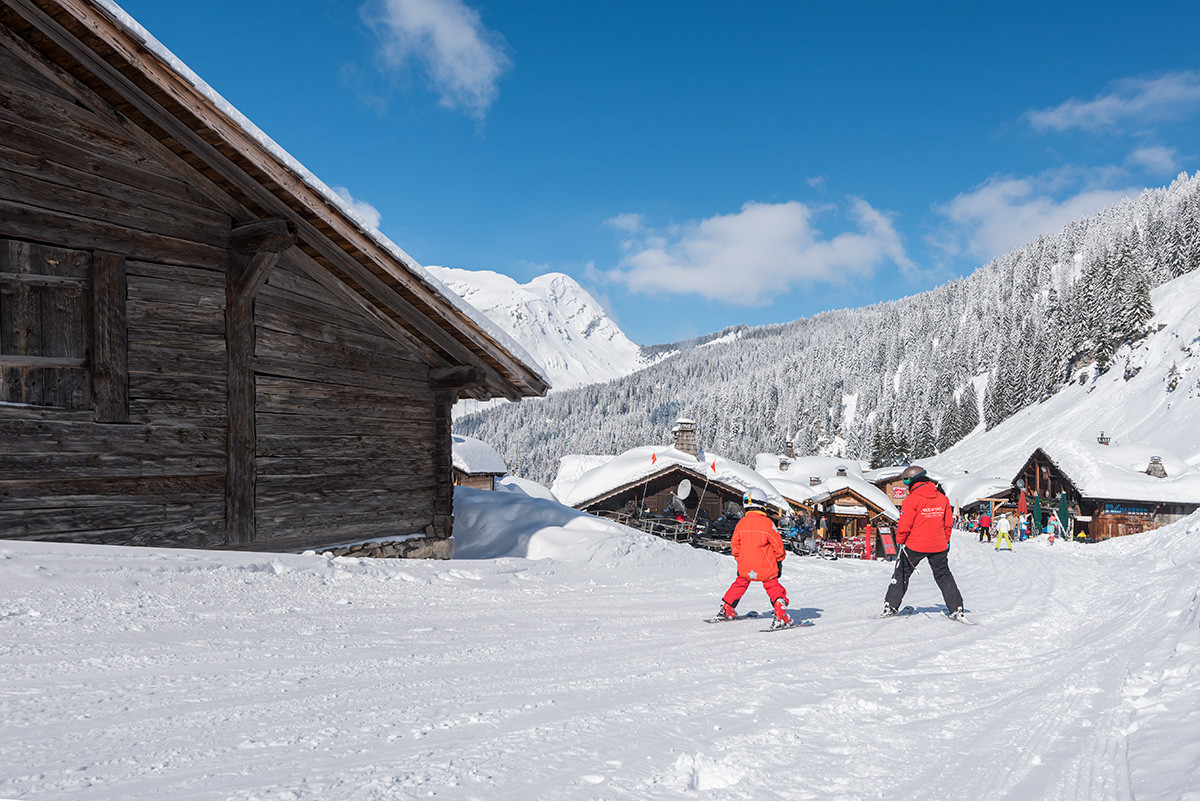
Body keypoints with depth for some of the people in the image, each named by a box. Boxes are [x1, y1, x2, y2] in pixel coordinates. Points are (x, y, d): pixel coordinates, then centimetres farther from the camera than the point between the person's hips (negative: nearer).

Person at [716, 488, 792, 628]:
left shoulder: (741, 523, -3)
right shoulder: (767, 522, -13)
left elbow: (734, 543, 7)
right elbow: (777, 543, -6)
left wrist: (739, 559, 23)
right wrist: (780, 559, 11)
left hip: (745, 567, 3)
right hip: (766, 567, -3)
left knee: (740, 584, 26)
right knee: (774, 588, 8)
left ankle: (726, 609, 31)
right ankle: (780, 615, -7)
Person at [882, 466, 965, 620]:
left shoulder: (911, 500, -15)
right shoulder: (942, 497, 3)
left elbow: (904, 526, -14)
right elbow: (948, 522, 11)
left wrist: (900, 541, 3)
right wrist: (946, 541, 23)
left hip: (914, 545, -4)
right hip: (938, 546, 4)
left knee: (902, 574, 10)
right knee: (943, 575, 17)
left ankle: (890, 607, 11)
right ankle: (956, 609, 12)